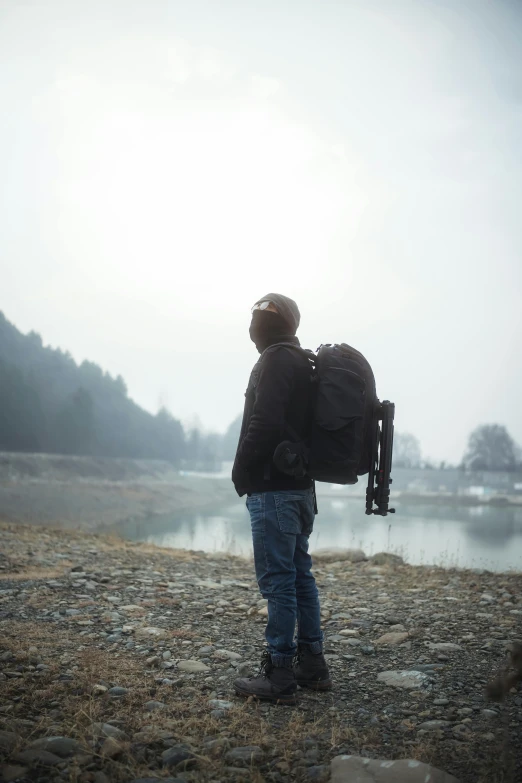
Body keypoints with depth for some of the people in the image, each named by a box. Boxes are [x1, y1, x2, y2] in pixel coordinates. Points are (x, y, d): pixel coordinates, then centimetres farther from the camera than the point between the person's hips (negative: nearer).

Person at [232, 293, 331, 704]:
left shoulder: (275, 362, -12)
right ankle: (312, 666, 20)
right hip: (302, 486, 10)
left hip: (273, 489, -10)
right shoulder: (304, 363, 18)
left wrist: (241, 473, -9)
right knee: (300, 574, 13)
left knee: (278, 579, -6)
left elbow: (263, 424, -22)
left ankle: (280, 675, -2)